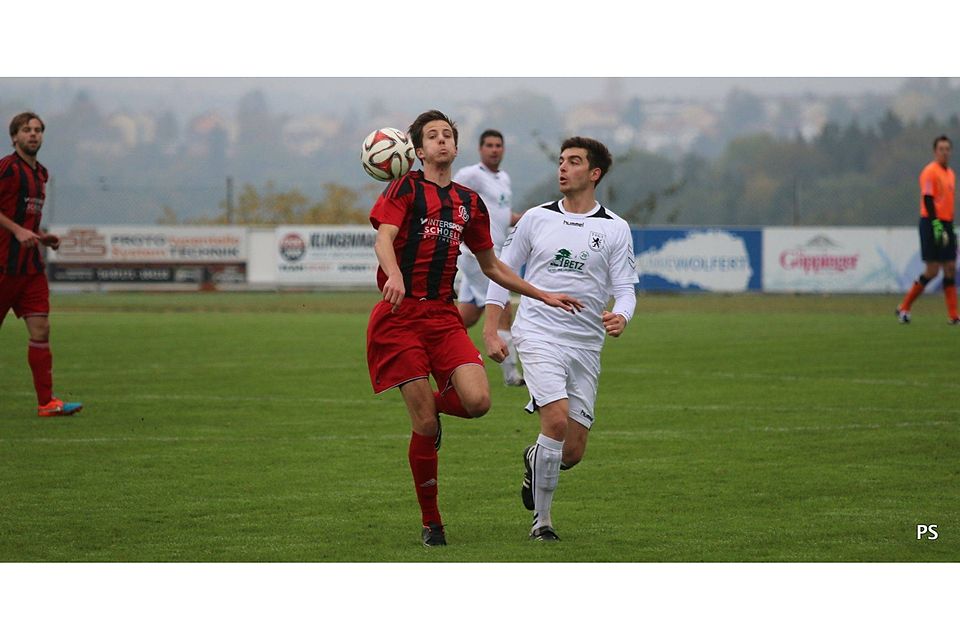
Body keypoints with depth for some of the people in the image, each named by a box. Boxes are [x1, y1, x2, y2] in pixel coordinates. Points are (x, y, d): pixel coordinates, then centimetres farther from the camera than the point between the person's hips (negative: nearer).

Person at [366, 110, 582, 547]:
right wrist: (394, 275, -35)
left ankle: (433, 403, 19)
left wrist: (543, 295, 21)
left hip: (443, 315, 4)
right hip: (400, 314, -4)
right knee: (425, 425, -8)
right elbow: (383, 238, -14)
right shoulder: (406, 188, 2)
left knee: (477, 402, -18)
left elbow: (491, 267, 26)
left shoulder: (469, 202, 17)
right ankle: (430, 522, 8)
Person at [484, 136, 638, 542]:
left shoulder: (615, 229, 4)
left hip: (586, 345, 2)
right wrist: (490, 332, 3)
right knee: (557, 420, -23)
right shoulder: (536, 219, 5)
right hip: (538, 336, -2)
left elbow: (625, 287, 2)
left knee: (573, 451, 1)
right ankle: (541, 519, -9)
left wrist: (620, 316, -21)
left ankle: (535, 461, 38)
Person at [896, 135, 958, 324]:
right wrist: (937, 226, -23)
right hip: (931, 224, -8)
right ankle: (904, 307, 4)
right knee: (932, 270, -8)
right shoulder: (930, 172, -10)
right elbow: (928, 200, -16)